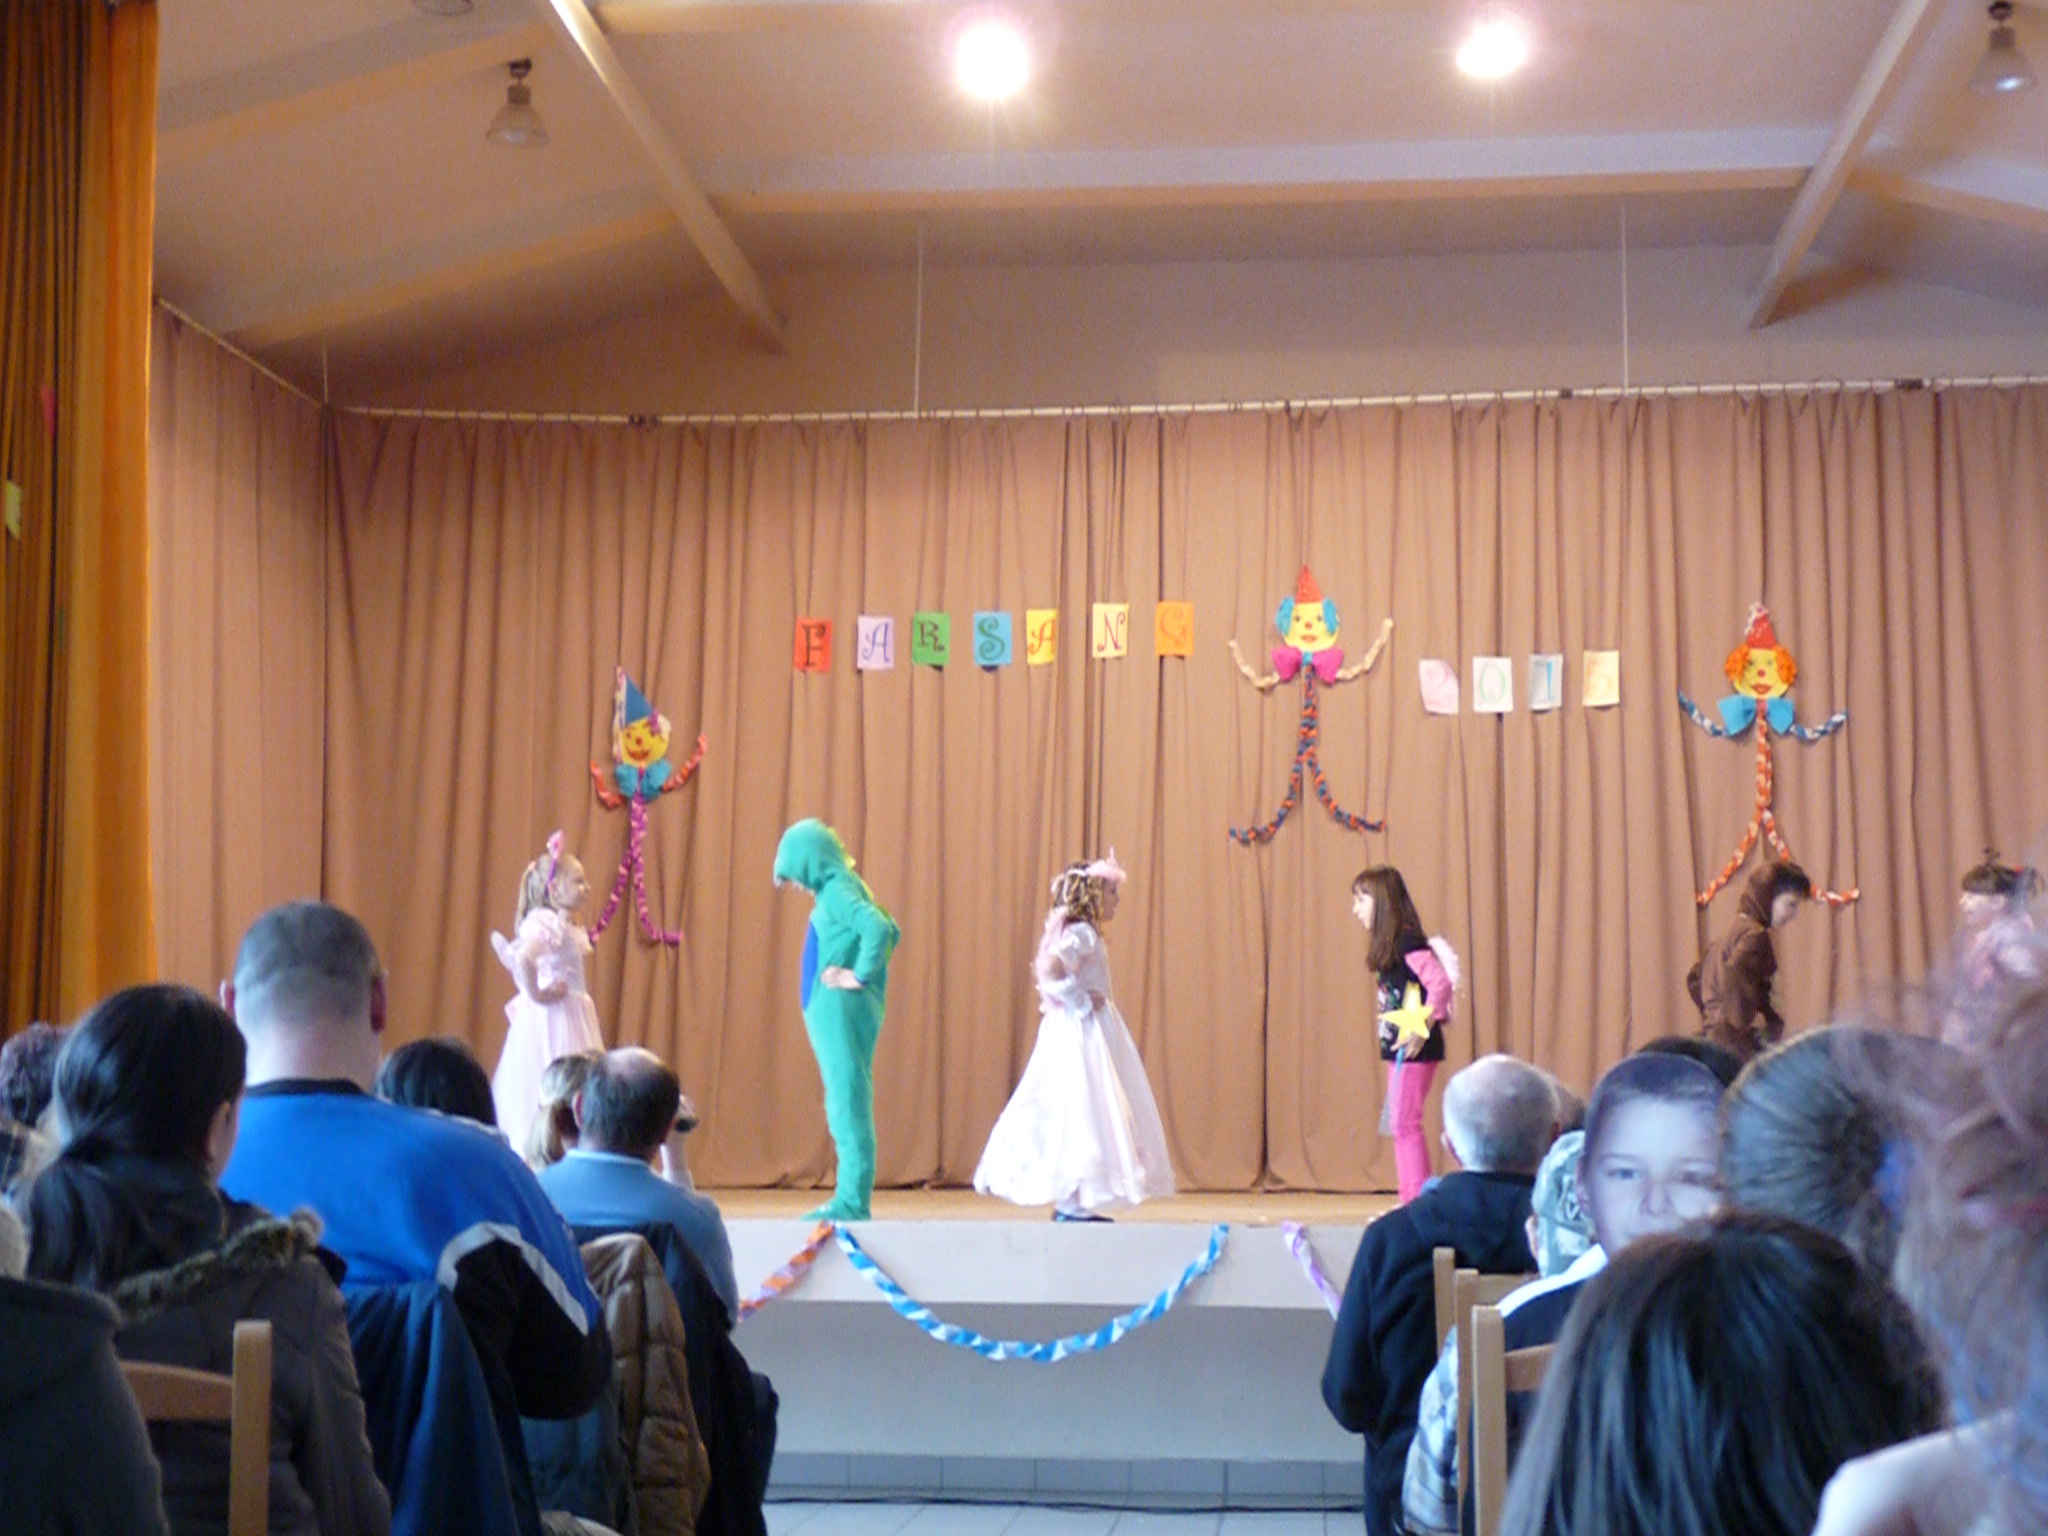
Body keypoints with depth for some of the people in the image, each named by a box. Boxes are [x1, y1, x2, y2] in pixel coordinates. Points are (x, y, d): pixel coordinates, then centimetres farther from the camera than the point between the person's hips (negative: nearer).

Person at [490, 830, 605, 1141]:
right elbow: (522, 959, -32)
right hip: (551, 1018, -10)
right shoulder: (546, 924, -15)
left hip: (573, 1015, 10)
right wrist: (535, 994, -21)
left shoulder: (569, 926, 14)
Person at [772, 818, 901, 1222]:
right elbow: (888, 930, 24)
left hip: (839, 1007, -10)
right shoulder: (837, 889, 15)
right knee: (847, 1103, 11)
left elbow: (880, 929, -28)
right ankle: (851, 1199, 16)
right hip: (833, 1009, 10)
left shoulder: (837, 891, -13)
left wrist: (860, 976, -18)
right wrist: (867, 971, 14)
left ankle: (851, 1203, -9)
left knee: (848, 1102, -9)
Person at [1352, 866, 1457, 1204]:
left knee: (1405, 1124, -7)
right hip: (1398, 1049, 10)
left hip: (1415, 1050, -10)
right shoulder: (1388, 945, 12)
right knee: (1401, 1125, 12)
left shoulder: (1408, 943, -16)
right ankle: (1413, 1201, 19)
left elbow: (1442, 984, -24)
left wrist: (1421, 1030, -23)